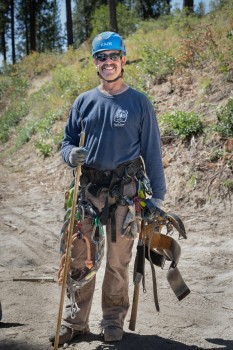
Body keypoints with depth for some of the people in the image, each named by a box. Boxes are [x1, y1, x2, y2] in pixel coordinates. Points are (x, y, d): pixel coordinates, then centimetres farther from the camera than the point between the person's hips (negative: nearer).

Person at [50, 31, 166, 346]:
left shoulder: (139, 103, 4)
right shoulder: (84, 102, 11)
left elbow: (152, 151, 5)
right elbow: (68, 140, 16)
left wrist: (157, 195, 1)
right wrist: (71, 154, -9)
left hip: (124, 192, -2)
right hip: (86, 189, 2)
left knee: (118, 261, 4)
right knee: (79, 258, 3)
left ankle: (113, 320, 20)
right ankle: (76, 320, 17)